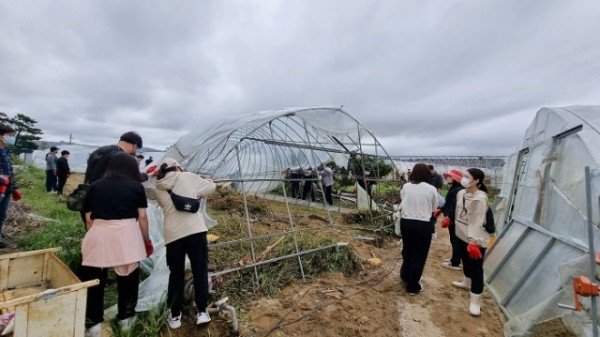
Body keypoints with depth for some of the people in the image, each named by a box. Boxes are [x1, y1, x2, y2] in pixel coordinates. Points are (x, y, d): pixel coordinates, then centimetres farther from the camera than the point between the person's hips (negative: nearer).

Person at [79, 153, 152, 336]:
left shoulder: (94, 186, 11)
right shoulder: (136, 186, 6)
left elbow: (89, 219, 12)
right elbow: (142, 217, 5)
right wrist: (146, 240, 16)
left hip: (99, 235, 1)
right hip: (127, 235, 0)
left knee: (94, 281, 16)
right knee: (128, 278, 16)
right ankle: (126, 319, 32)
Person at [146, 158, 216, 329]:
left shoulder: (157, 188, 12)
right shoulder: (187, 176, 5)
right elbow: (211, 186, 12)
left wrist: (152, 174, 25)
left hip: (172, 235, 3)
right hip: (195, 230, -2)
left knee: (176, 275, 18)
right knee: (200, 271, 10)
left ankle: (175, 316, 27)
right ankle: (202, 312, 15)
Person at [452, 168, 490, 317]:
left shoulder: (480, 199, -23)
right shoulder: (461, 193, 0)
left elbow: (477, 222, -26)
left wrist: (473, 241, -28)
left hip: (476, 240, -8)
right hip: (462, 235, 8)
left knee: (476, 269, 2)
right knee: (465, 261, 27)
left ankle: (474, 301, 12)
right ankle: (466, 283, 50)